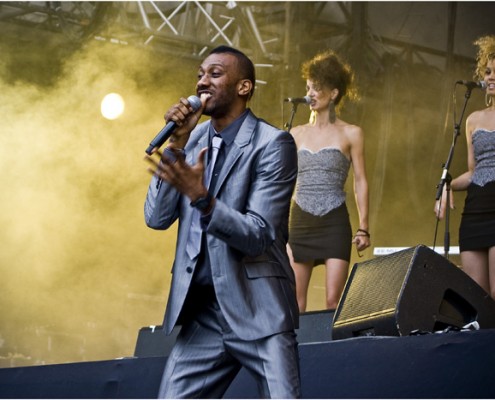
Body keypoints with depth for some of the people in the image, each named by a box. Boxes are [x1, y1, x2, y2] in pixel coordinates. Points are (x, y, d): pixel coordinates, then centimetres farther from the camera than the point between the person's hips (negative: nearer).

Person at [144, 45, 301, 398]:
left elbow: (258, 237, -16)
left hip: (258, 312, -6)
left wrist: (200, 196, -30)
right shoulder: (194, 138, 10)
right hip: (201, 313, 6)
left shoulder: (273, 143, -9)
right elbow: (157, 218, 2)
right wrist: (176, 143, -7)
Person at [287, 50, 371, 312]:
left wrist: (363, 228, -4)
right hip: (300, 222, 3)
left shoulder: (350, 134, 3)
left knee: (334, 301, -9)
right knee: (294, 302, 0)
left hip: (334, 223, -3)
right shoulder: (296, 134, 12)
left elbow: (360, 181, 2)